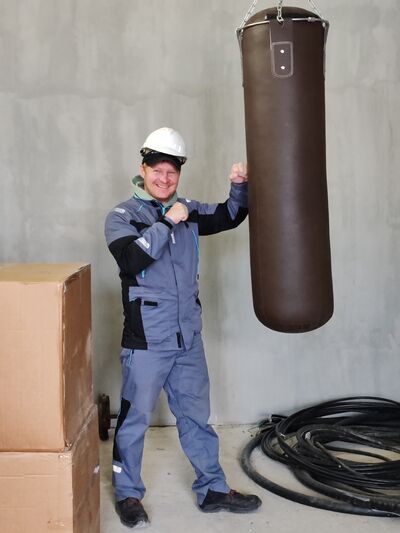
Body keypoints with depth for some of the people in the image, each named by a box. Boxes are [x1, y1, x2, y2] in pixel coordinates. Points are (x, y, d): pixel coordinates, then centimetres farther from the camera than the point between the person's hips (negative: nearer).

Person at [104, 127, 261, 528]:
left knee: (196, 415, 16)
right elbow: (130, 259, -24)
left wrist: (239, 186, 0)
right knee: (135, 418, 6)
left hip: (188, 336, 6)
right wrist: (167, 222, -21)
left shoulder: (186, 210, 10)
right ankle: (127, 493, 25)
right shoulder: (122, 216, -7)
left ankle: (212, 490, 29)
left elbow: (229, 217, 18)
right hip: (146, 340, -5)